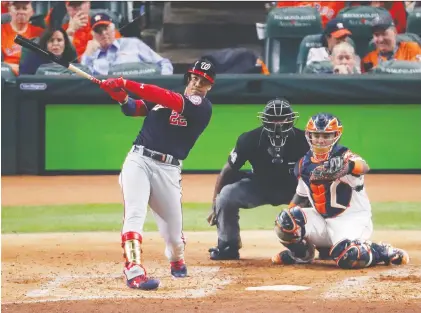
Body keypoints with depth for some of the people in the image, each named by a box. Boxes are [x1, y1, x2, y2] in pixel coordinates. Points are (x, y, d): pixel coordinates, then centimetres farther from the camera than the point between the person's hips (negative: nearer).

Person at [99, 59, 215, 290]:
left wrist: (127, 84, -21)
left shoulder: (203, 107, -2)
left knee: (173, 231, 5)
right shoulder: (163, 98, 14)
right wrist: (120, 94, -15)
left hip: (167, 169, -1)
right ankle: (134, 272, -30)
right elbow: (132, 109, 9)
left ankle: (177, 261, 39)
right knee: (134, 215, -21)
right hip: (138, 160, 2)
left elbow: (170, 100, -15)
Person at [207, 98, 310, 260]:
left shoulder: (302, 141, -24)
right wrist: (215, 206, -11)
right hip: (259, 186, 1)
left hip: (293, 188, -1)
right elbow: (228, 171, -10)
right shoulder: (250, 139, -21)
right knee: (226, 195, -24)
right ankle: (228, 246, -6)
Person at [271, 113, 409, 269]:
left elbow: (364, 167, -41)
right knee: (285, 221, -15)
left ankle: (385, 252, -3)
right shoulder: (305, 163, 4)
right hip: (321, 219, 6)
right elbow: (301, 195, 19)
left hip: (352, 219, -6)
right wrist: (288, 218, 5)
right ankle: (301, 253, 14)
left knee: (347, 257, -33)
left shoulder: (344, 156, -16)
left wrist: (347, 166, -65)